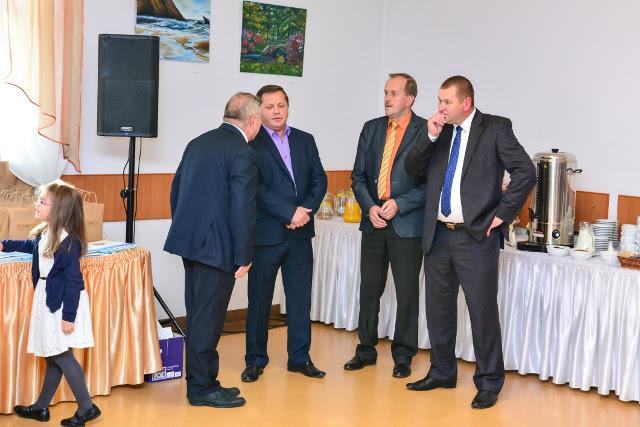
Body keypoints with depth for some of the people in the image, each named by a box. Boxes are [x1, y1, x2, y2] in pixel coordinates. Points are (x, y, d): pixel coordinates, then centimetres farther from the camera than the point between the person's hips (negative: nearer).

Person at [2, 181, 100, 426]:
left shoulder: (68, 241, -21)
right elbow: (31, 246, 31)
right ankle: (41, 407, 27)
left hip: (63, 302, -8)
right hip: (46, 299, 8)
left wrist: (69, 316, -21)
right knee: (51, 356, 17)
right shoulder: (44, 233, 4)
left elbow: (73, 280, -21)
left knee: (61, 356, -3)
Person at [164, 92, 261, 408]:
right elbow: (242, 208, -18)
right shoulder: (242, 153, -14)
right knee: (208, 318, 0)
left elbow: (176, 189, 17)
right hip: (216, 247, -9)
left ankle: (200, 381, 26)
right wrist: (243, 257, -11)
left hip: (188, 241, 9)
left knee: (197, 316, 16)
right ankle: (202, 388, 8)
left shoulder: (198, 143, 12)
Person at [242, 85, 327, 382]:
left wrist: (306, 211, -8)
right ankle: (255, 360, 17)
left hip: (300, 233, 5)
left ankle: (299, 357, 20)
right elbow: (255, 188, -15)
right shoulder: (251, 143, -6)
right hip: (265, 234, -4)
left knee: (300, 298, 10)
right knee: (259, 299, 5)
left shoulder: (305, 140, 11)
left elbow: (319, 179, 8)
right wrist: (290, 212, -18)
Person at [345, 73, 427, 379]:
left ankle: (403, 356, 17)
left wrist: (399, 204, -16)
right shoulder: (371, 129, 10)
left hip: (407, 224, -4)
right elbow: (358, 176, 10)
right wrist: (370, 207, -6)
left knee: (407, 292, 4)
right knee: (369, 289, 12)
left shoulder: (426, 131, -5)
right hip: (374, 221, 5)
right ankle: (366, 350, 26)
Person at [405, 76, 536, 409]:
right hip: (437, 235, 6)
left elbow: (525, 172, -11)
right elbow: (412, 169, 6)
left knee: (482, 310, -1)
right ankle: (442, 372, 31)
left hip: (476, 235, -6)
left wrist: (502, 213, -11)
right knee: (438, 307, 15)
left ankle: (489, 383, 11)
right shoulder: (439, 130, 9)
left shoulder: (495, 128, -6)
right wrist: (431, 137, -8)